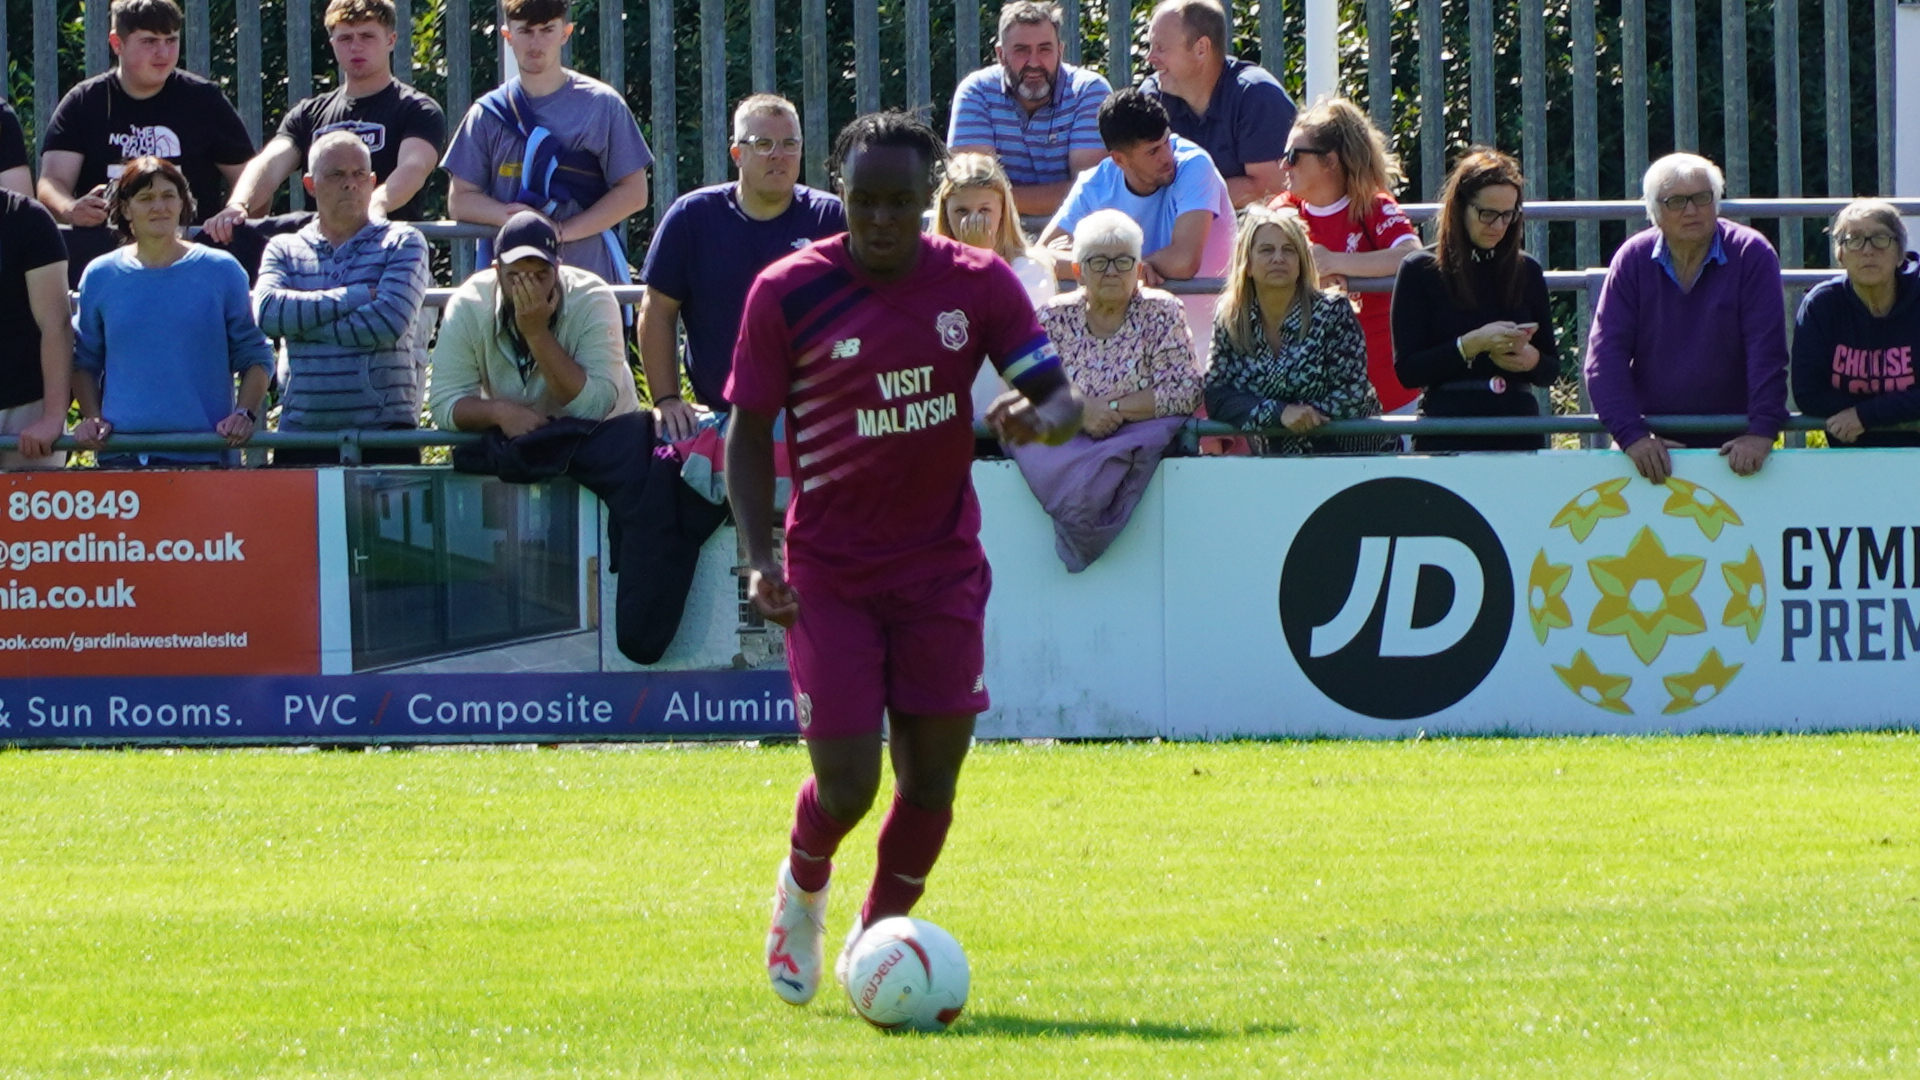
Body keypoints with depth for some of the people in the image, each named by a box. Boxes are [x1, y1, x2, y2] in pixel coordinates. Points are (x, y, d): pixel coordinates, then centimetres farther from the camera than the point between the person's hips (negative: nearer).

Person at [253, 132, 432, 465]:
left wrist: (302, 322, -5)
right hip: (302, 431, 2)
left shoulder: (403, 244, 7)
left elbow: (389, 323, -10)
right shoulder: (284, 249, 14)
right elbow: (267, 311, -7)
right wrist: (357, 296, -8)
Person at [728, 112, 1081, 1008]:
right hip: (830, 572, -2)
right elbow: (748, 432, -2)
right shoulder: (787, 293, -8)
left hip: (942, 565, 2)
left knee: (931, 778, 1)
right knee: (846, 782, -9)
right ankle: (801, 894, 25)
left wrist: (1040, 416, -27)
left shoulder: (977, 284, -3)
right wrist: (760, 559, -13)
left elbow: (1061, 396, -1)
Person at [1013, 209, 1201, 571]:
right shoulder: (1054, 318, 9)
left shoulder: (1162, 313, 5)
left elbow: (1186, 392, -5)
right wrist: (1081, 413, -17)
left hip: (1137, 442, -2)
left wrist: (1113, 408, -13)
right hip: (1065, 445, 2)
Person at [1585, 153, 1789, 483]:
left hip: (1733, 446, -1)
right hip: (1655, 442, 1)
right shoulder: (1633, 260, 1)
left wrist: (1762, 431, -20)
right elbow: (1606, 353, -5)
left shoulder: (1751, 255, -3)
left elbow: (1767, 352, -9)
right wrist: (1632, 436, -17)